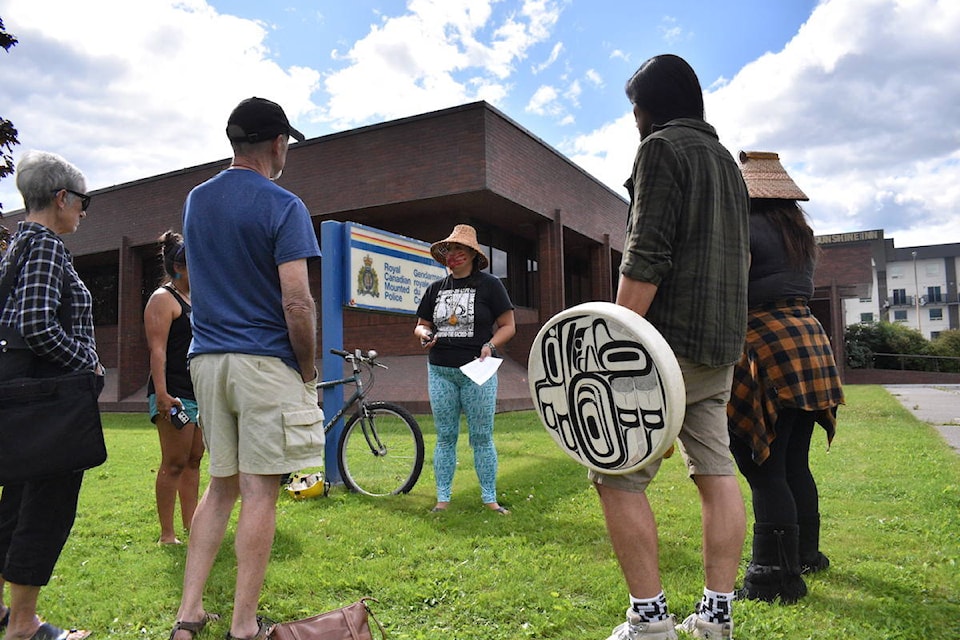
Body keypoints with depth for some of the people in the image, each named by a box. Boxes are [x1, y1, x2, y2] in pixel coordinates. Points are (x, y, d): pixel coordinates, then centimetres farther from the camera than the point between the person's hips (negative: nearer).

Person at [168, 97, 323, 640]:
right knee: (260, 492, 1)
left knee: (221, 486, 16)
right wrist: (309, 371, -5)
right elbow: (297, 302, -16)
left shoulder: (196, 201, 12)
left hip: (208, 360, 7)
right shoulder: (283, 206, -9)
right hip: (266, 362, -6)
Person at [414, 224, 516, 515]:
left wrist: (490, 345, -19)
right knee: (445, 437, 8)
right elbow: (420, 324, 18)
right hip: (440, 372, 4)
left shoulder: (489, 284, -1)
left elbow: (508, 326, -1)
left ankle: (490, 499, 12)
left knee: (482, 438, 1)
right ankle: (443, 498, 16)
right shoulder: (436, 288, 11)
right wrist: (425, 334, -5)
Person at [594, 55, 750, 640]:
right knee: (716, 469, 8)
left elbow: (647, 256, -17)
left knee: (618, 475, -4)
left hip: (670, 340, -9)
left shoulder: (662, 148, -4)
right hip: (722, 348, 10)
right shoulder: (727, 159, 23)